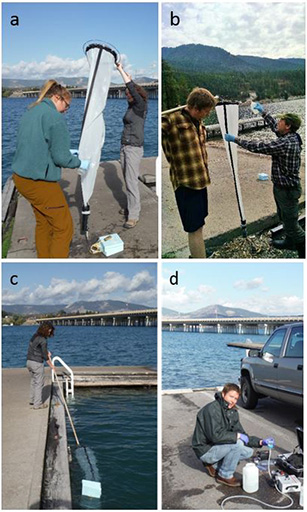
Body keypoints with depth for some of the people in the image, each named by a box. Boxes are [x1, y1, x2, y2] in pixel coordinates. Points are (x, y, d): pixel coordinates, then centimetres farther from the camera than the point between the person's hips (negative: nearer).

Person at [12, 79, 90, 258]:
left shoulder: (30, 112, 11)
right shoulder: (54, 117, -15)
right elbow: (61, 157, -16)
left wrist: (67, 152, 21)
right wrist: (80, 163, 2)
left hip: (21, 177, 9)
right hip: (40, 182, -9)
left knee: (43, 222, 23)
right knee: (64, 228, 3)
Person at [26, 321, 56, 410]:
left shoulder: (35, 336, 9)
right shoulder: (42, 340, -18)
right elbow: (45, 356, -14)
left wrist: (47, 352, 7)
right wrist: (51, 365, -2)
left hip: (29, 361, 9)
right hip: (37, 363, -9)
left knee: (33, 381, 22)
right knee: (39, 383, 2)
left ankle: (32, 400, 33)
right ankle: (37, 404, 7)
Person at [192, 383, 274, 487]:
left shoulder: (233, 412, 5)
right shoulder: (212, 409, -22)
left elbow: (243, 436, 5)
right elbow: (215, 435, -32)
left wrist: (261, 442, -8)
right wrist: (237, 435, -25)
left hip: (217, 447, 9)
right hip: (205, 450, -9)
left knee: (248, 451, 0)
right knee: (237, 443, -26)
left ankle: (215, 465, 9)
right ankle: (225, 476, -7)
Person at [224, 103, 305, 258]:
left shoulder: (285, 143, -29)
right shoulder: (291, 137, 1)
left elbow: (258, 147, -26)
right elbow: (274, 127, 20)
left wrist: (235, 139, -17)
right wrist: (263, 112, 27)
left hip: (287, 190, -10)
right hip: (282, 186, 10)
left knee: (290, 222, -1)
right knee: (284, 216, 25)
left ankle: (302, 246, 10)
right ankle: (290, 242, 42)